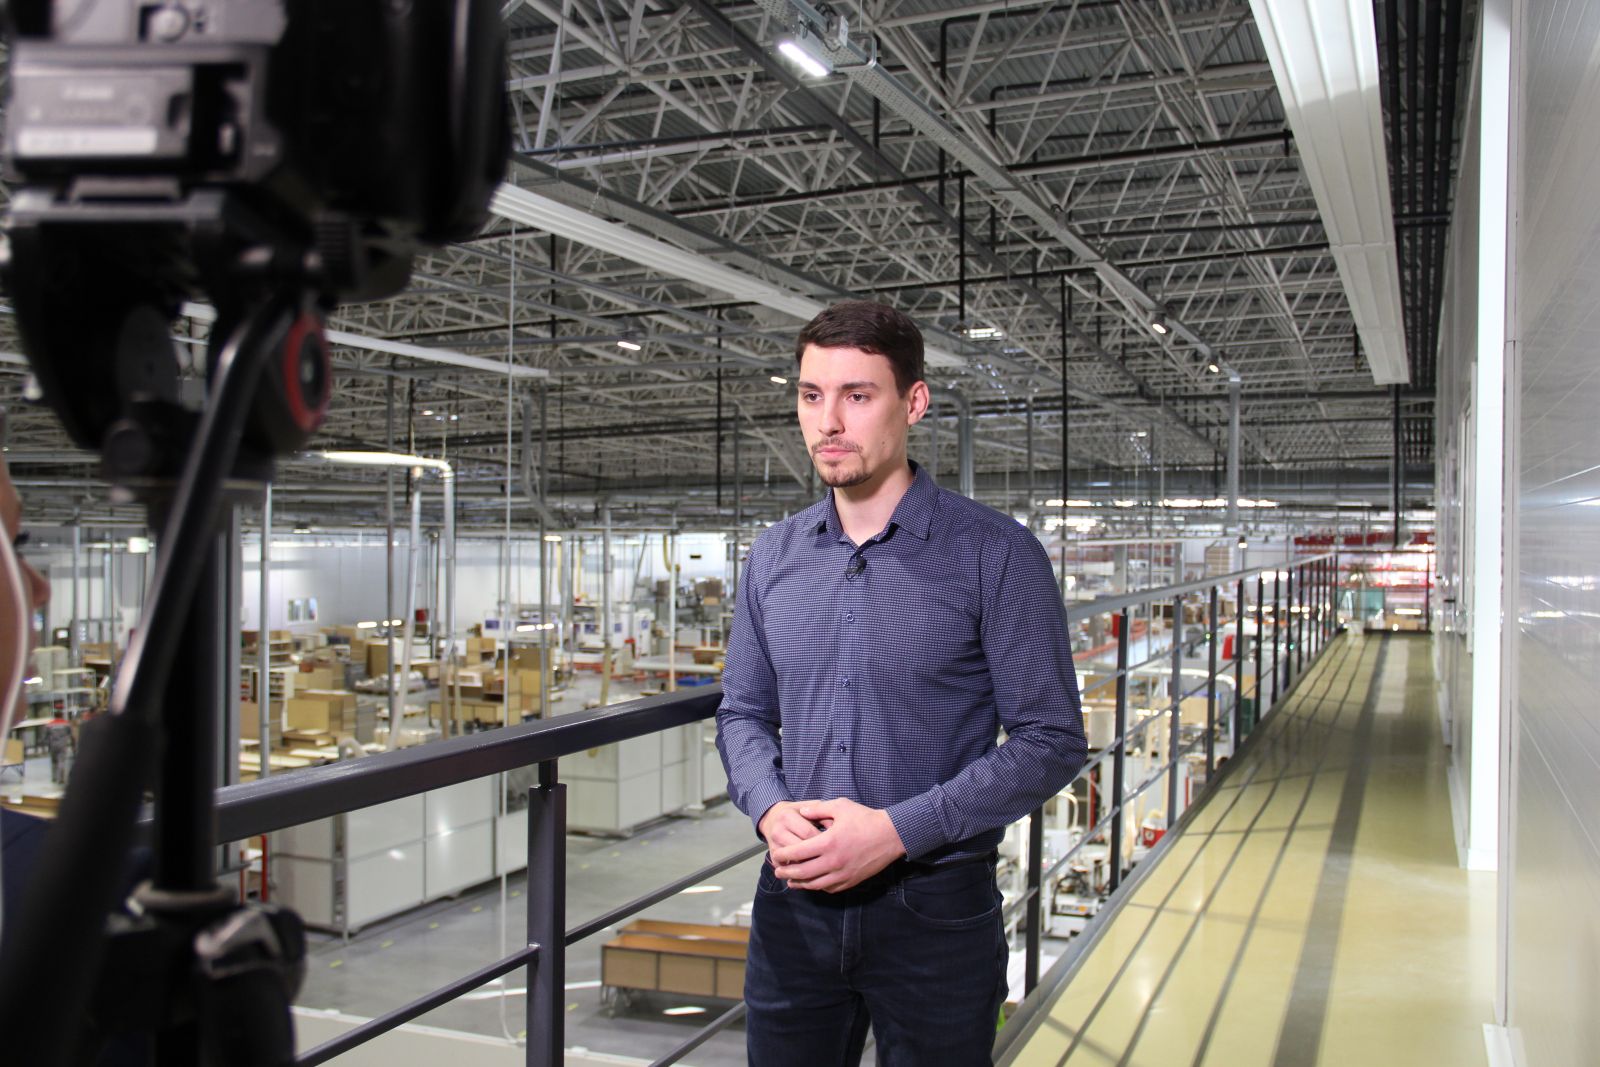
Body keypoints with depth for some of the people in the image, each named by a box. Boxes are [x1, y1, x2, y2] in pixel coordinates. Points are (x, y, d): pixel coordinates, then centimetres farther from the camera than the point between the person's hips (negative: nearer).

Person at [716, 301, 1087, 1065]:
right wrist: (770, 810, -10)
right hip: (793, 903, 4)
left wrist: (898, 829, -19)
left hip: (934, 911, -3)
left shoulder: (996, 556, -11)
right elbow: (743, 714, 11)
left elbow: (1050, 741, -11)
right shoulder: (774, 556, 4)